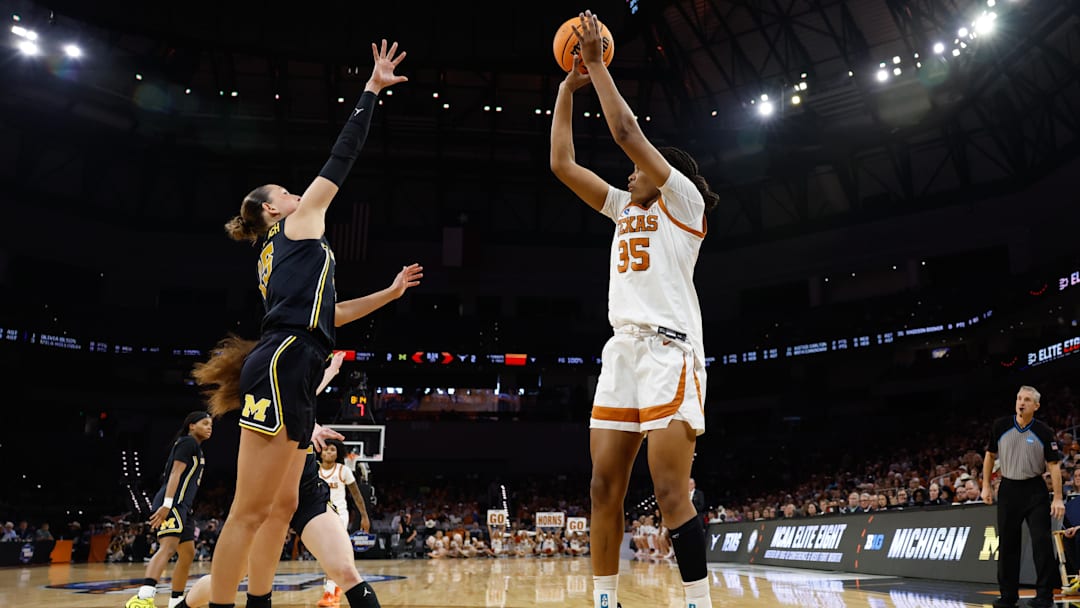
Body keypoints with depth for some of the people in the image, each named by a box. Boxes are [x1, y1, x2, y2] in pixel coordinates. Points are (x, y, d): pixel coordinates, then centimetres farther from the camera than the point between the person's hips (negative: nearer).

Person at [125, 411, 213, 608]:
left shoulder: (196, 448, 26)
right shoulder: (188, 442, -2)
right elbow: (175, 473, -14)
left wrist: (187, 518, 28)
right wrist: (167, 504, -25)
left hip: (181, 506, 11)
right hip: (172, 503, -11)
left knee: (187, 554, 13)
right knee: (168, 546, -27)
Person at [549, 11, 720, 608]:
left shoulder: (682, 200, 4)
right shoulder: (626, 208, 23)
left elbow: (626, 131, -6)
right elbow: (562, 164, 20)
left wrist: (596, 62, 3)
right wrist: (568, 87, 20)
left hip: (669, 349, -7)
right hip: (622, 350, 7)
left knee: (671, 491, -13)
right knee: (604, 488, 4)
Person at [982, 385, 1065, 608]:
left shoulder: (1043, 431, -7)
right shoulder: (1000, 426, -2)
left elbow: (1054, 464, -5)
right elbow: (990, 455, 9)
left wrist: (1058, 498, -10)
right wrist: (986, 486, 7)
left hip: (1035, 490, -2)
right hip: (1008, 489, 2)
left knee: (1042, 542, -5)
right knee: (1007, 544, 6)